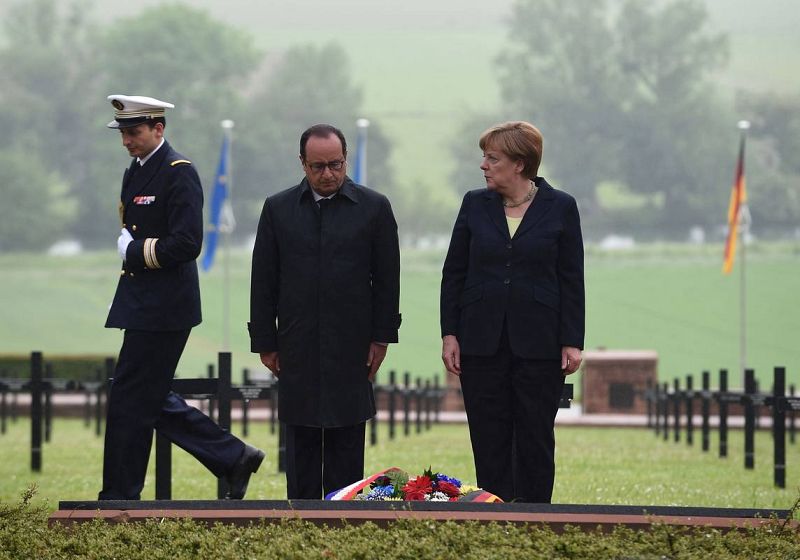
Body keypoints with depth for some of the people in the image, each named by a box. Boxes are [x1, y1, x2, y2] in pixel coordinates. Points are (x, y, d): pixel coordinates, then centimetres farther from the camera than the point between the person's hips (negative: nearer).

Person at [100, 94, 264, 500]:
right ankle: (234, 458, 19)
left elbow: (187, 243, -20)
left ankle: (119, 497, 3)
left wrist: (135, 252, -13)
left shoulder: (179, 173, -13)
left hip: (162, 309, -10)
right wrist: (124, 246, 7)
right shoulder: (135, 172, 15)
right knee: (151, 399, 12)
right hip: (141, 303, 10)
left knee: (130, 401, -5)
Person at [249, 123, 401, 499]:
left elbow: (387, 280, 4)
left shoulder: (373, 208, 1)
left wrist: (381, 338, 0)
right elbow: (263, 282, 6)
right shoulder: (278, 209, 5)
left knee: (347, 444, 1)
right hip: (297, 350, 1)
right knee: (301, 446, 4)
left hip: (351, 350, -1)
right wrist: (265, 342, 3)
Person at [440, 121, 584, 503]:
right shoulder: (475, 204, 5)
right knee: (488, 440, 2)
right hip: (482, 340, 2)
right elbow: (453, 273, 8)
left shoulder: (560, 207, -1)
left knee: (535, 439, 2)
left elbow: (571, 279, 0)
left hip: (537, 342, -2)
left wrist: (572, 341, -5)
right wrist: (449, 334, 1)